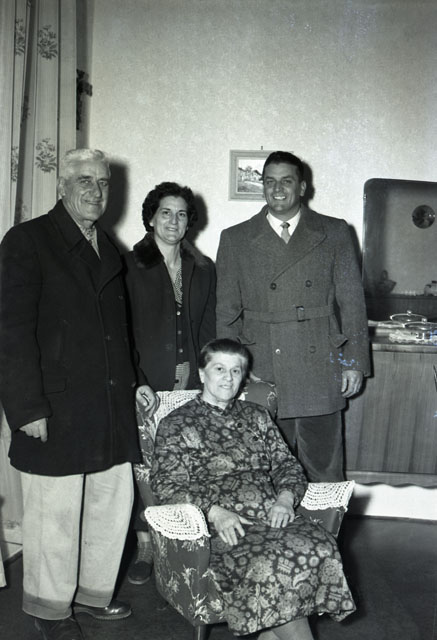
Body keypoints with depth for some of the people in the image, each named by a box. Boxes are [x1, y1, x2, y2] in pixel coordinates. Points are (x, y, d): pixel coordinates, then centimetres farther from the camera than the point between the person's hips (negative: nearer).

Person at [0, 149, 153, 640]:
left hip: (112, 410, 7)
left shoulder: (108, 250, 15)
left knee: (113, 505, 13)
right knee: (54, 514, 5)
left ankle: (94, 591, 33)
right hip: (56, 412, -6)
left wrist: (132, 382, 13)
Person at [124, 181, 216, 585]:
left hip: (190, 382, 3)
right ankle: (146, 546, 14)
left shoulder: (203, 270, 13)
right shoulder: (131, 266, 2)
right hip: (145, 383, -2)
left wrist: (193, 373, 3)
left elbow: (208, 328, 13)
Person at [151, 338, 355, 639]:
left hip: (271, 514, 4)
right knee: (272, 563, -33)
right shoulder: (176, 424, 7)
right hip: (220, 527, -4)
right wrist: (214, 512, -16)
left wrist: (285, 498, -3)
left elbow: (287, 464, 19)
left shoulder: (257, 416, 22)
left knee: (319, 549, -26)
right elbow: (167, 486, -2)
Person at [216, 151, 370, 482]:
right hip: (261, 379, 0)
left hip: (321, 375, 0)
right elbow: (226, 312, 7)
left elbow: (352, 301, 6)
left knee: (325, 473, 9)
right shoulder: (235, 239, 8)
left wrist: (354, 362, 1)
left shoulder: (335, 233, 8)